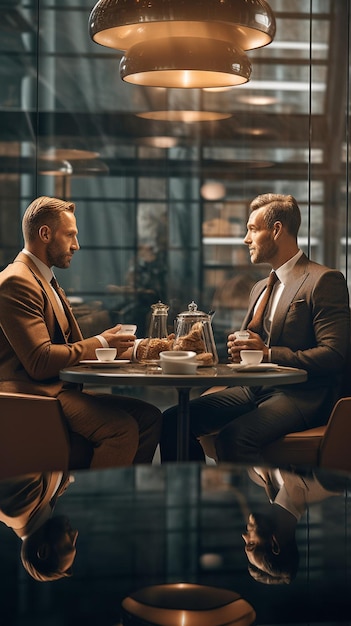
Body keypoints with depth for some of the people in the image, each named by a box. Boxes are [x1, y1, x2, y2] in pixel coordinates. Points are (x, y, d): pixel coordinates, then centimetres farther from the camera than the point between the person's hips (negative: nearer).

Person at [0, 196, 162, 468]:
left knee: (149, 416, -3)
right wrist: (100, 343, -10)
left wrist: (117, 347, 1)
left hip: (61, 388, 10)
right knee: (123, 426, -27)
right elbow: (40, 361, -20)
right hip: (35, 394, -10)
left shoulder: (46, 281, 22)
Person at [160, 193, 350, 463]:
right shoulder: (260, 288, 22)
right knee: (173, 420, -10)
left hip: (301, 396, -8)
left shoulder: (325, 281, -6)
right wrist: (239, 349, 4)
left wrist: (268, 353, -17)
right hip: (254, 389, 8)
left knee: (232, 438, -34)